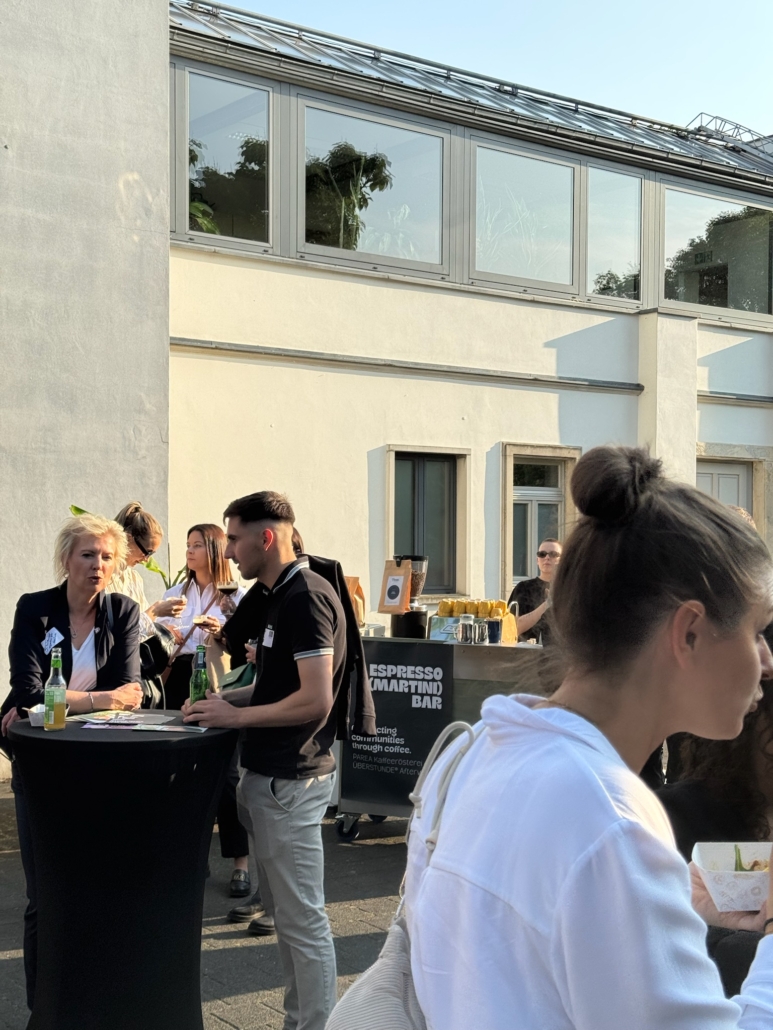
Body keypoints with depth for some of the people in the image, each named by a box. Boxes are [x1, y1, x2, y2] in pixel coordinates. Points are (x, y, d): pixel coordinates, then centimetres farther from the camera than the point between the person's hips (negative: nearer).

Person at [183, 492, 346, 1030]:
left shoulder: (307, 598, -18)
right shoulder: (283, 596, 13)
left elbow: (314, 700, -24)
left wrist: (237, 716, -15)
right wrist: (228, 699, 8)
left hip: (289, 779, -10)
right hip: (272, 775, 10)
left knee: (302, 917, -1)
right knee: (284, 909, 18)